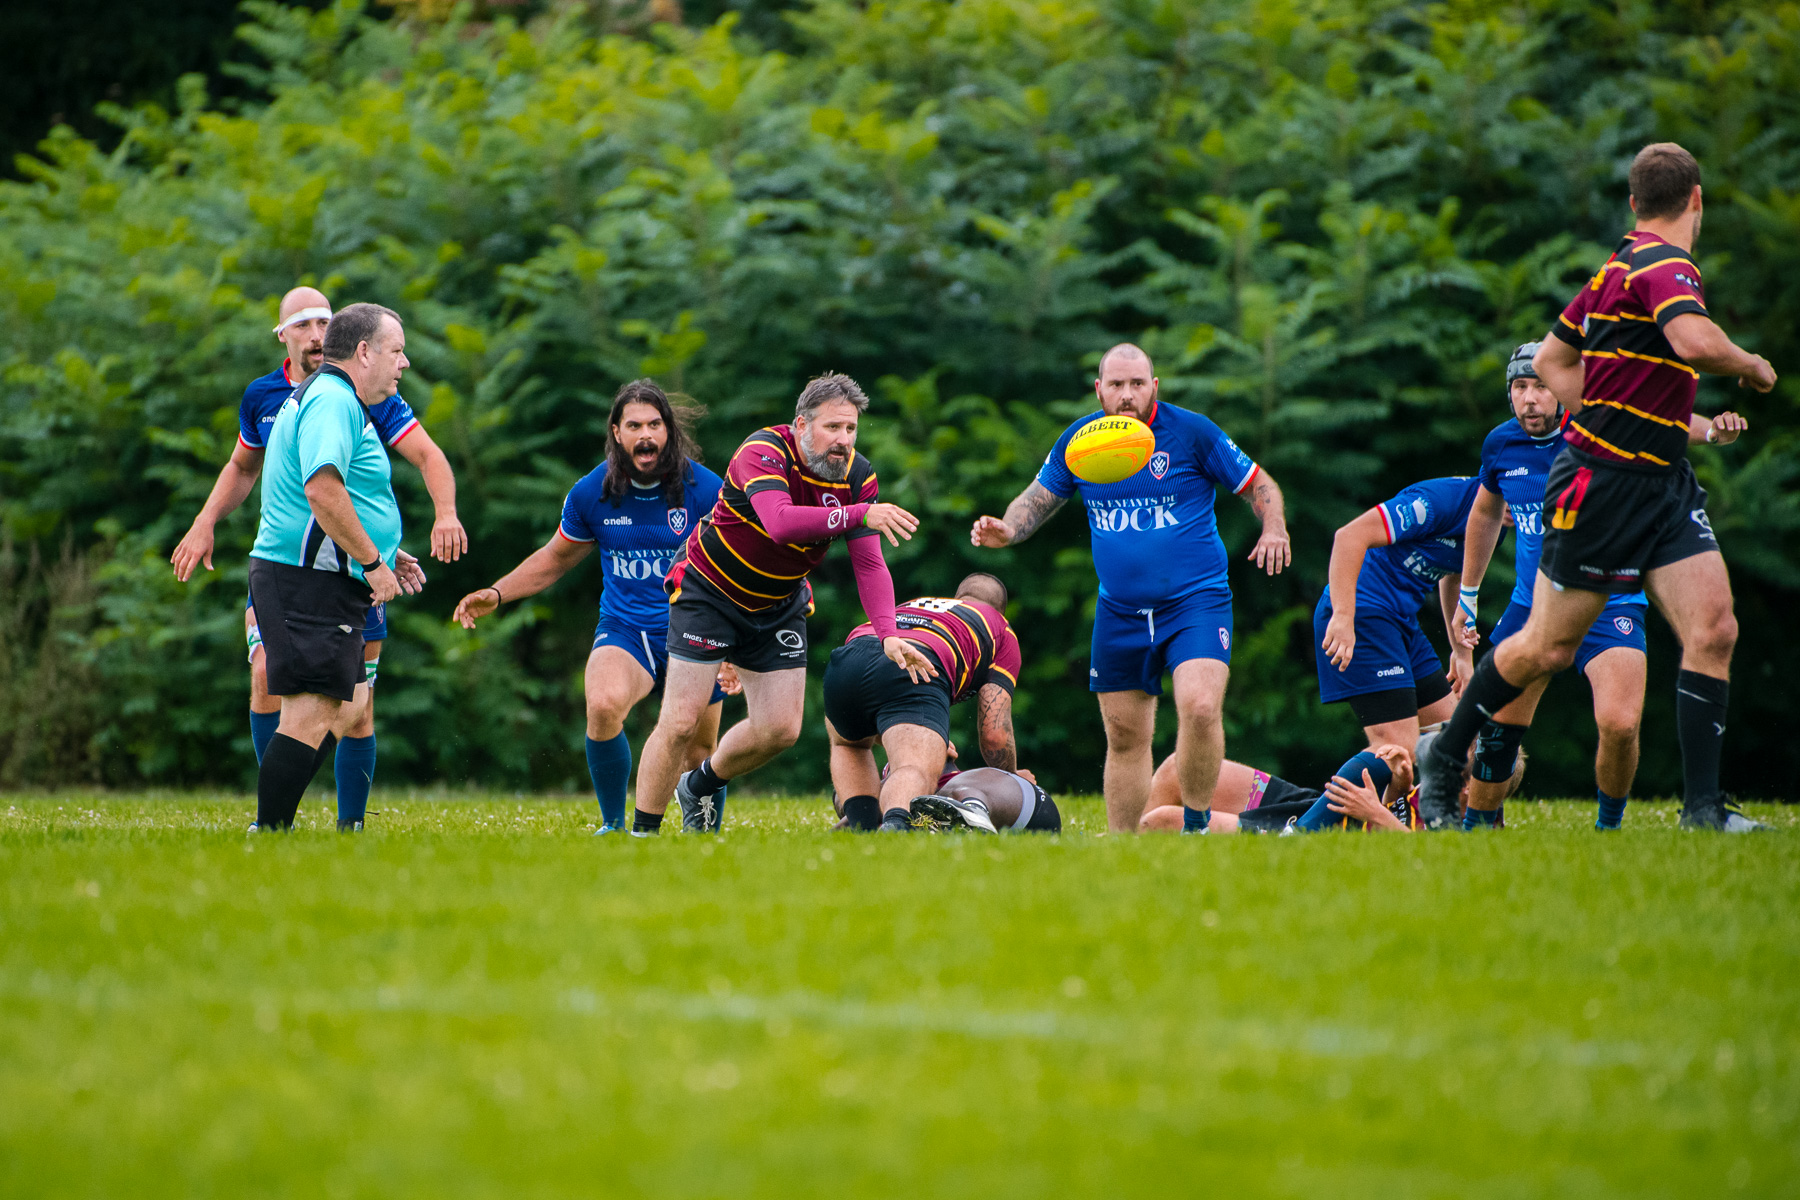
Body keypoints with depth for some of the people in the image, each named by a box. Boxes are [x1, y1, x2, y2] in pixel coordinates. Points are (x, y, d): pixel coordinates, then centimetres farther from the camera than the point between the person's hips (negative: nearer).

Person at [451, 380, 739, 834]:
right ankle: (614, 825, -14)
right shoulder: (591, 493, -3)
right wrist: (496, 594, 4)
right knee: (603, 706, -30)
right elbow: (555, 558, 15)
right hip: (624, 630, 0)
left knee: (698, 757, 3)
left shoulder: (705, 490, -9)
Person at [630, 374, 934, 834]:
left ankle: (702, 785, 30)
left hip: (780, 605, 6)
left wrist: (888, 635, -24)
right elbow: (780, 522, -47)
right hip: (708, 593, -6)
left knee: (780, 729, 1)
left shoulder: (858, 476, -11)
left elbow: (869, 564, -10)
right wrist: (859, 514, -56)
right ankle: (641, 834, 2)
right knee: (681, 723, -11)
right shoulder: (763, 452, -29)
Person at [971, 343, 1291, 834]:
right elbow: (1037, 499, 15)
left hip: (1196, 603, -4)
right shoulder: (1077, 442, 2)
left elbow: (1259, 486, 1)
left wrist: (1273, 529, -18)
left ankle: (1196, 826, -10)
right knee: (1125, 737, 8)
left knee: (1200, 707, -25)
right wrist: (1007, 530, -6)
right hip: (1119, 612, 4)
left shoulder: (1192, 432, -7)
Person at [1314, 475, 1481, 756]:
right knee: (1399, 754, -19)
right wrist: (1343, 618, -32)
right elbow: (1351, 535, -27)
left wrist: (1462, 651, 28)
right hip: (1361, 614, -10)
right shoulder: (1441, 499, -21)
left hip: (1402, 621, 10)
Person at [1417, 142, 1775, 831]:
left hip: (1664, 483, 9)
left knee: (1713, 628, -6)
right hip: (1600, 485, -9)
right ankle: (1442, 763, 23)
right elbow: (1696, 343, -36)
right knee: (1547, 648, 3)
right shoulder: (1664, 265, -17)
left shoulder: (1621, 268, 12)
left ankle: (1703, 806, -5)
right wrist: (1752, 366, -16)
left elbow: (1552, 360, 21)